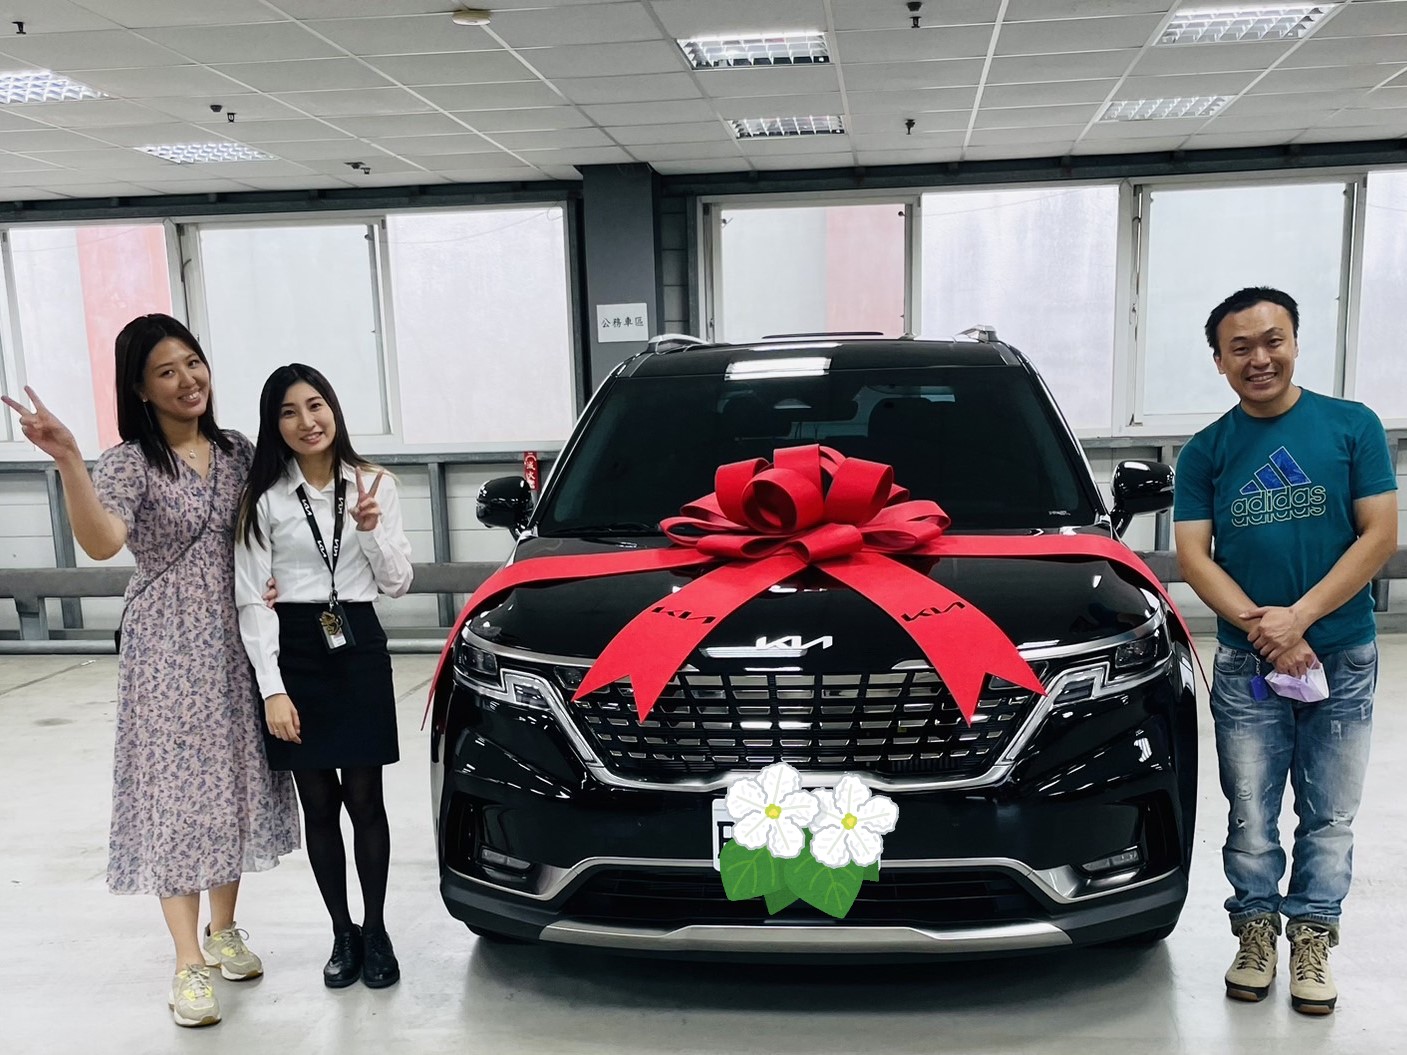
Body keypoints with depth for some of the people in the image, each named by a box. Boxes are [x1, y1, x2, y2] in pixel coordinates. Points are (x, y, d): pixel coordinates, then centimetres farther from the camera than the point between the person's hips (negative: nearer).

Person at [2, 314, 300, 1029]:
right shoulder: (131, 462, -10)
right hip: (168, 648, -5)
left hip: (235, 642, 5)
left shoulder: (237, 451, 6)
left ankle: (223, 930, 29)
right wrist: (68, 461, -41)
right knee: (179, 790, -3)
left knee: (234, 781, 12)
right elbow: (101, 543, -29)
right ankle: (190, 963, 6)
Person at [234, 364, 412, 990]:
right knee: (319, 804, 8)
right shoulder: (264, 497, -3)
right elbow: (250, 599, -5)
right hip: (293, 651, -1)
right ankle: (342, 933, 23)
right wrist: (272, 688, -11)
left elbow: (396, 583, 4)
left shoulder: (374, 485, 3)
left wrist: (371, 530, -14)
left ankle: (376, 931, 21)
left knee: (365, 801, 4)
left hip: (360, 649, 1)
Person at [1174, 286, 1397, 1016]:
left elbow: (1380, 534, -7)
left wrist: (1299, 616, -16)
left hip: (1343, 659, 0)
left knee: (1329, 818, 10)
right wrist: (1259, 625, -18)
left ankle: (1312, 938, 26)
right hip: (1246, 666, 1)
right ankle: (1256, 928, 27)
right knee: (1251, 816, 10)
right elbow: (1192, 554, -4)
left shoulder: (1353, 426, -1)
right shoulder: (1206, 451, 2)